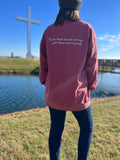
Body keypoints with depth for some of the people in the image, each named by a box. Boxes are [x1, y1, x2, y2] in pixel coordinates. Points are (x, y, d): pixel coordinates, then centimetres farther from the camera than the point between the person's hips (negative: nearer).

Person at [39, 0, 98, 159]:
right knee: (87, 128, 24)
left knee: (56, 129, 21)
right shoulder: (87, 29, -8)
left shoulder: (49, 31, -2)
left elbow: (43, 64, 1)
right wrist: (91, 86, 9)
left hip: (54, 93, 3)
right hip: (77, 94, -2)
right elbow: (92, 64, -7)